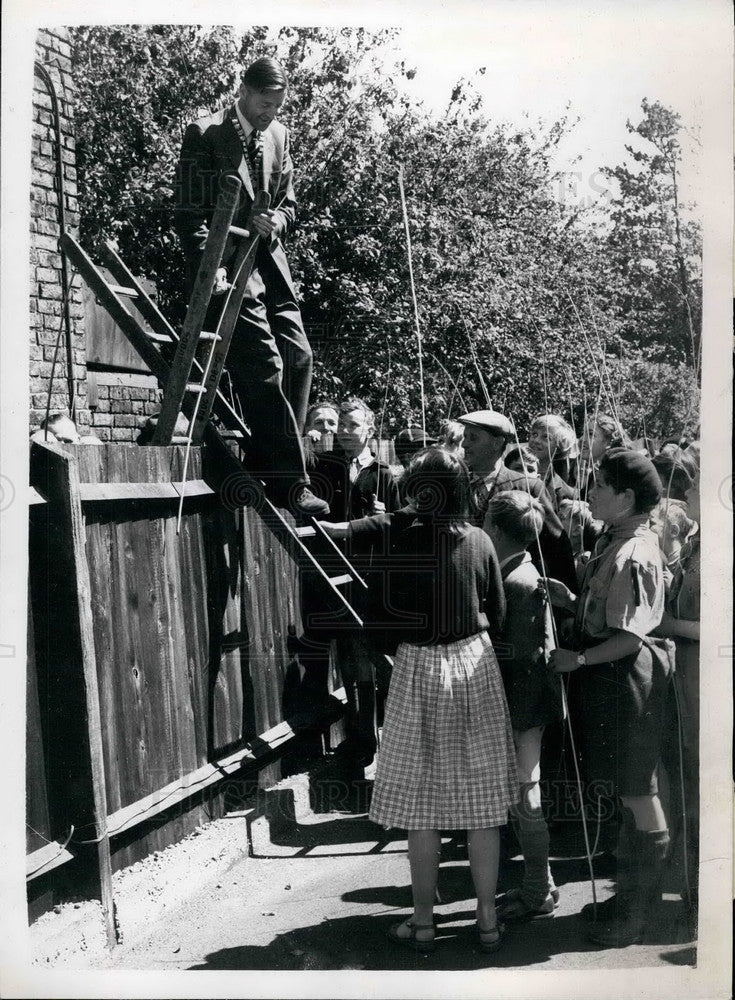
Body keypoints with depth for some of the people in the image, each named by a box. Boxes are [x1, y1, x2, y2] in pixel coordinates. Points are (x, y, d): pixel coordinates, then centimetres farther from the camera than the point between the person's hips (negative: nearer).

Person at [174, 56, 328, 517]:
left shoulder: (279, 136, 15)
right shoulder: (204, 135, -5)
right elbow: (189, 212, -9)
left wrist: (276, 220, -2)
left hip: (269, 262, 7)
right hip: (228, 265, -7)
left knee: (298, 356, -3)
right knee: (264, 366, -15)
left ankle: (268, 464, 6)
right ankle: (289, 483, -15)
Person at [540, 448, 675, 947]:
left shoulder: (634, 556, -22)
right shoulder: (614, 542, 8)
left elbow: (631, 637, -23)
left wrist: (580, 658, -19)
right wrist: (571, 600, 1)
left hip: (627, 680, -10)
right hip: (608, 679, 10)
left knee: (638, 794, 2)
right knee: (630, 793, 19)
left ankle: (639, 915, 15)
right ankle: (628, 894, 32)